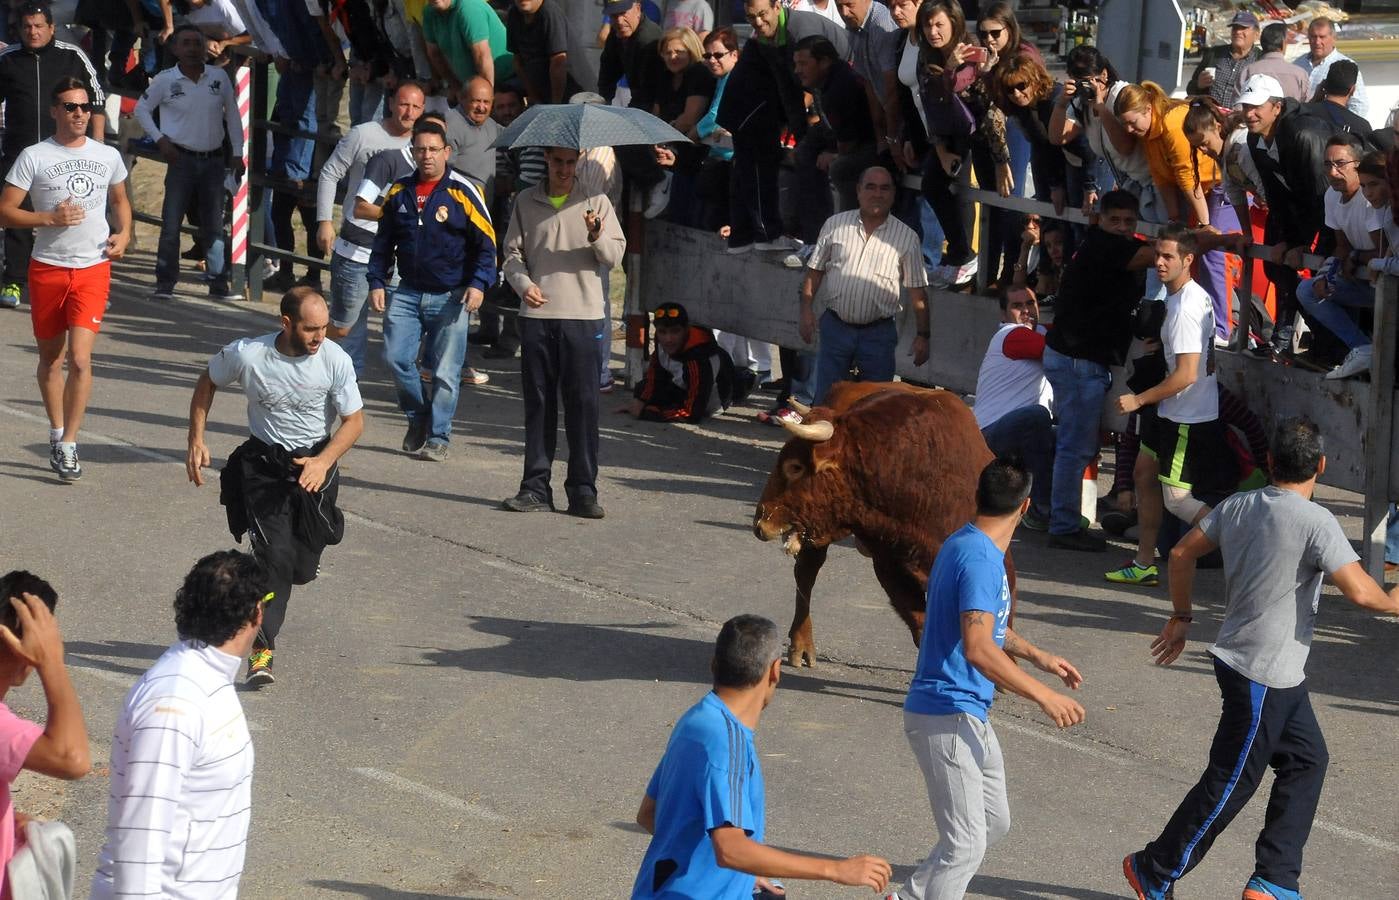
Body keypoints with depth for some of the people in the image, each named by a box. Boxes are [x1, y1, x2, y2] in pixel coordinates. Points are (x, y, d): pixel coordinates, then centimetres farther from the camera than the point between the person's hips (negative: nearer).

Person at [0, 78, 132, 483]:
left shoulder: (108, 156, 5)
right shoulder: (34, 157, -5)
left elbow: (120, 200, 23)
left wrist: (124, 233, 4)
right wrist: (50, 218, -19)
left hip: (93, 268, 0)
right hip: (47, 267, 0)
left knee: (80, 358, -13)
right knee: (50, 357, 13)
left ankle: (67, 444, -8)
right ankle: (57, 431, 32)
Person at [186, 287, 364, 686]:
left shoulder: (336, 360, -14)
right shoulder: (245, 354, -15)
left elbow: (354, 420, -6)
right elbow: (207, 382, 5)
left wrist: (323, 462, -21)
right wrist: (196, 440, 1)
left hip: (315, 462, 1)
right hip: (263, 462, -1)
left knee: (302, 569, 2)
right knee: (274, 555, -17)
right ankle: (262, 649, -11)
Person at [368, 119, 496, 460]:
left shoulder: (463, 192, -5)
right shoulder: (399, 192, 8)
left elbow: (486, 242, -3)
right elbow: (383, 243, 17)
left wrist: (478, 284, -13)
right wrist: (376, 282, 9)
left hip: (451, 297, -4)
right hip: (408, 293, 4)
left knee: (446, 372, -2)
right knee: (395, 357, -7)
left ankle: (438, 437, 9)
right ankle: (418, 418, 16)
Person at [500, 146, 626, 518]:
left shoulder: (596, 202, 6)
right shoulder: (526, 202, 10)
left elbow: (615, 256, 2)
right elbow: (513, 253, 11)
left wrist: (597, 237, -19)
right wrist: (523, 284, -8)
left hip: (583, 316, -2)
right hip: (537, 315, 2)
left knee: (583, 401, -4)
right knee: (538, 401, 5)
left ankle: (583, 490, 0)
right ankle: (536, 486, 10)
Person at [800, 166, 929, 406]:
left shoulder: (906, 238, -1)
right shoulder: (835, 225, 3)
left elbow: (917, 292, 0)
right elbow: (814, 271, 9)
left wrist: (922, 335, -4)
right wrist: (807, 310, -1)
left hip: (879, 332, -1)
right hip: (836, 327, 1)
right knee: (826, 397, 4)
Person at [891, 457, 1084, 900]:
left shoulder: (967, 545, 11)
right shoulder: (980, 559, -22)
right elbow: (979, 649, -32)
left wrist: (1038, 656, 24)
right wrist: (1044, 695, -28)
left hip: (969, 715, 11)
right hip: (947, 717, -11)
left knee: (994, 822, 20)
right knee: (966, 844, -9)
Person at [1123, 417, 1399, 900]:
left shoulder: (1238, 506, 2)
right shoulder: (1315, 522, -20)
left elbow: (1182, 553, 11)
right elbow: (1360, 592, -24)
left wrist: (1181, 616, 23)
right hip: (1264, 676, -8)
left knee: (1307, 761, 16)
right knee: (1230, 783, 2)